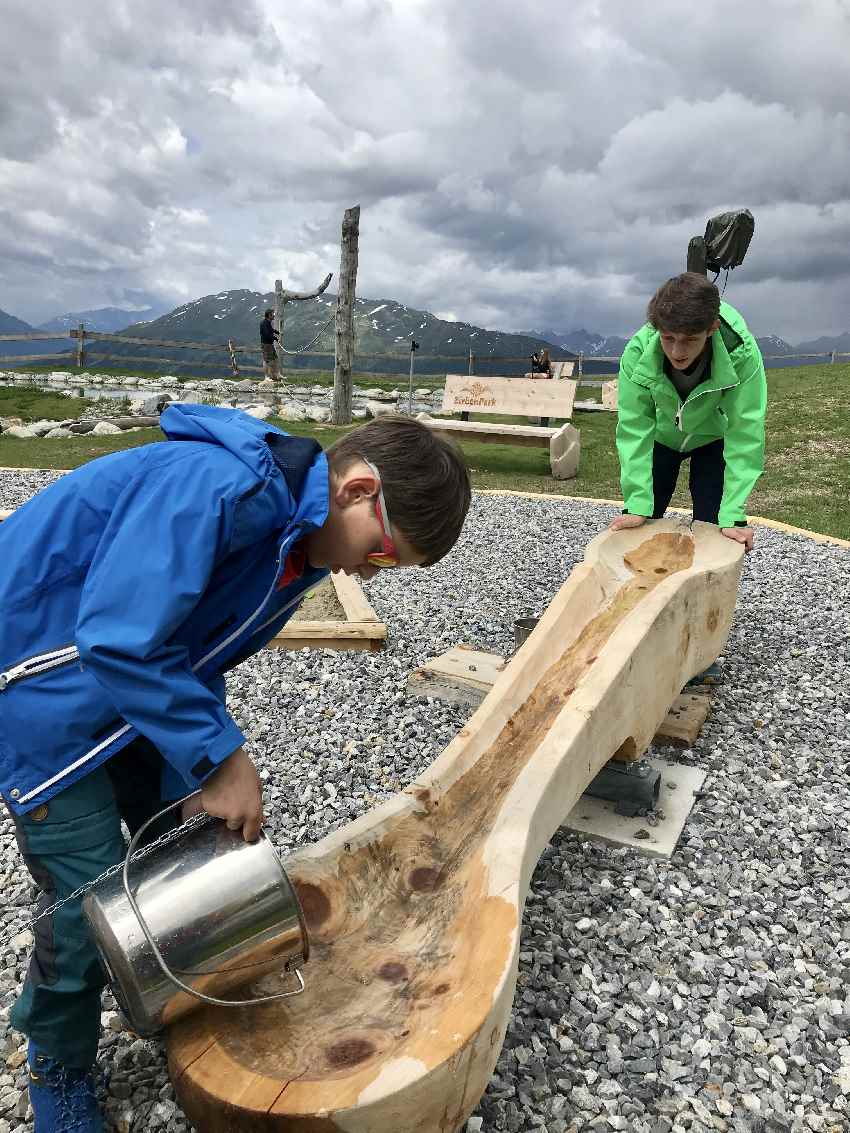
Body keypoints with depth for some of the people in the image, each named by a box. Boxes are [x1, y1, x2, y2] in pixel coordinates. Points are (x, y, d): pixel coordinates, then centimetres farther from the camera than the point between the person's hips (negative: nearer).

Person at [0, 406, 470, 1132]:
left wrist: (200, 775, 0)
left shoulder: (301, 539, -2)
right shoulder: (213, 487, -33)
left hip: (136, 678, 9)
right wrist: (221, 756, -28)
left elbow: (197, 657, 5)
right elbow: (120, 642, -35)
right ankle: (61, 1072, 29)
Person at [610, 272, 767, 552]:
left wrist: (733, 515, -35)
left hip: (713, 437, -1)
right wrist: (637, 504, -32)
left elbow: (744, 434, -32)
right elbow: (634, 429, -28)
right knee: (642, 525, 4)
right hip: (661, 435, 1)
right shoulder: (638, 353, -33)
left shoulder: (742, 354, -36)